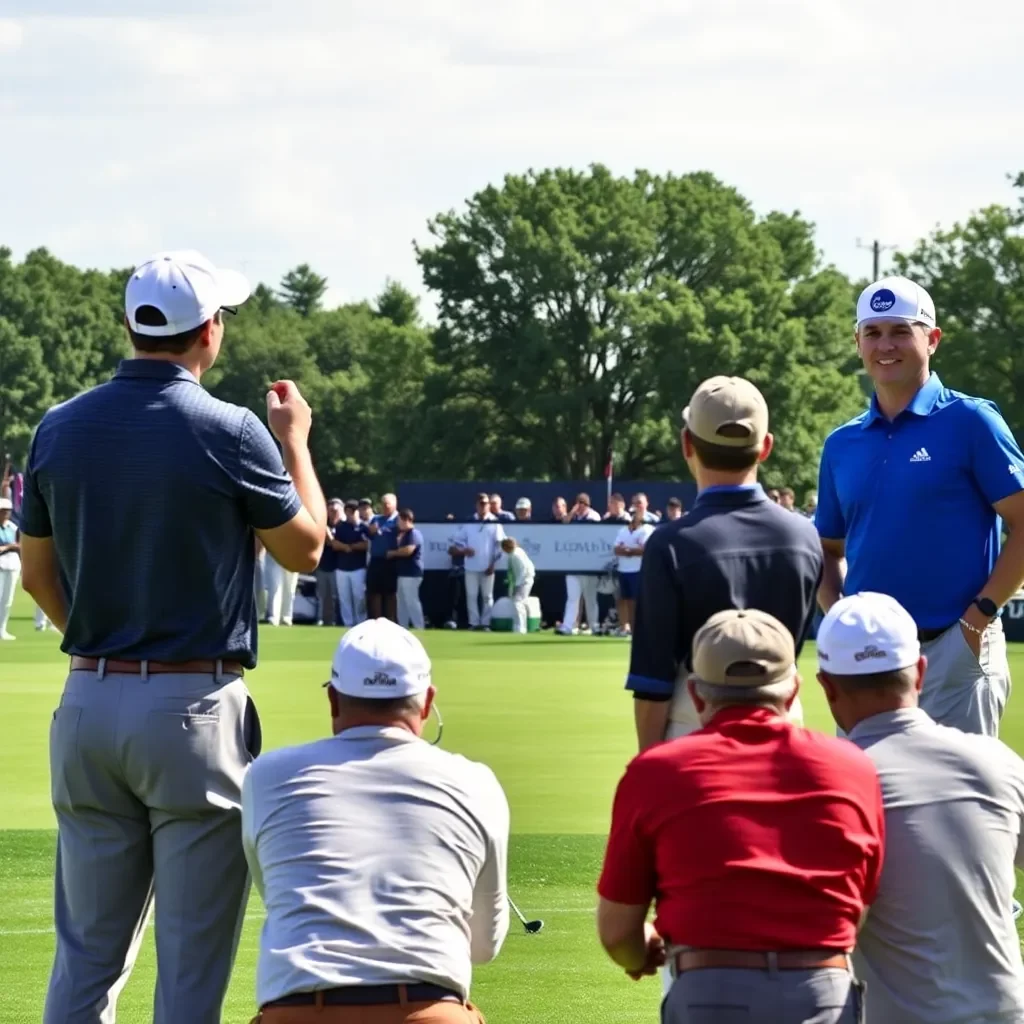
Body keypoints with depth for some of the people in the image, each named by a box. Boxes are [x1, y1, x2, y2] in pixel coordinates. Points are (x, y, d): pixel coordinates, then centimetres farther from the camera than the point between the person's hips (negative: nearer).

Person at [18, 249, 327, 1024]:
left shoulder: (61, 429, 4)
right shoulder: (230, 434, -11)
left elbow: (38, 574, 12)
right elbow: (305, 548, 2)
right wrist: (295, 441, 16)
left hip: (88, 701, 5)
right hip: (196, 708, -5)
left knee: (86, 953, 11)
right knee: (191, 960, 1)